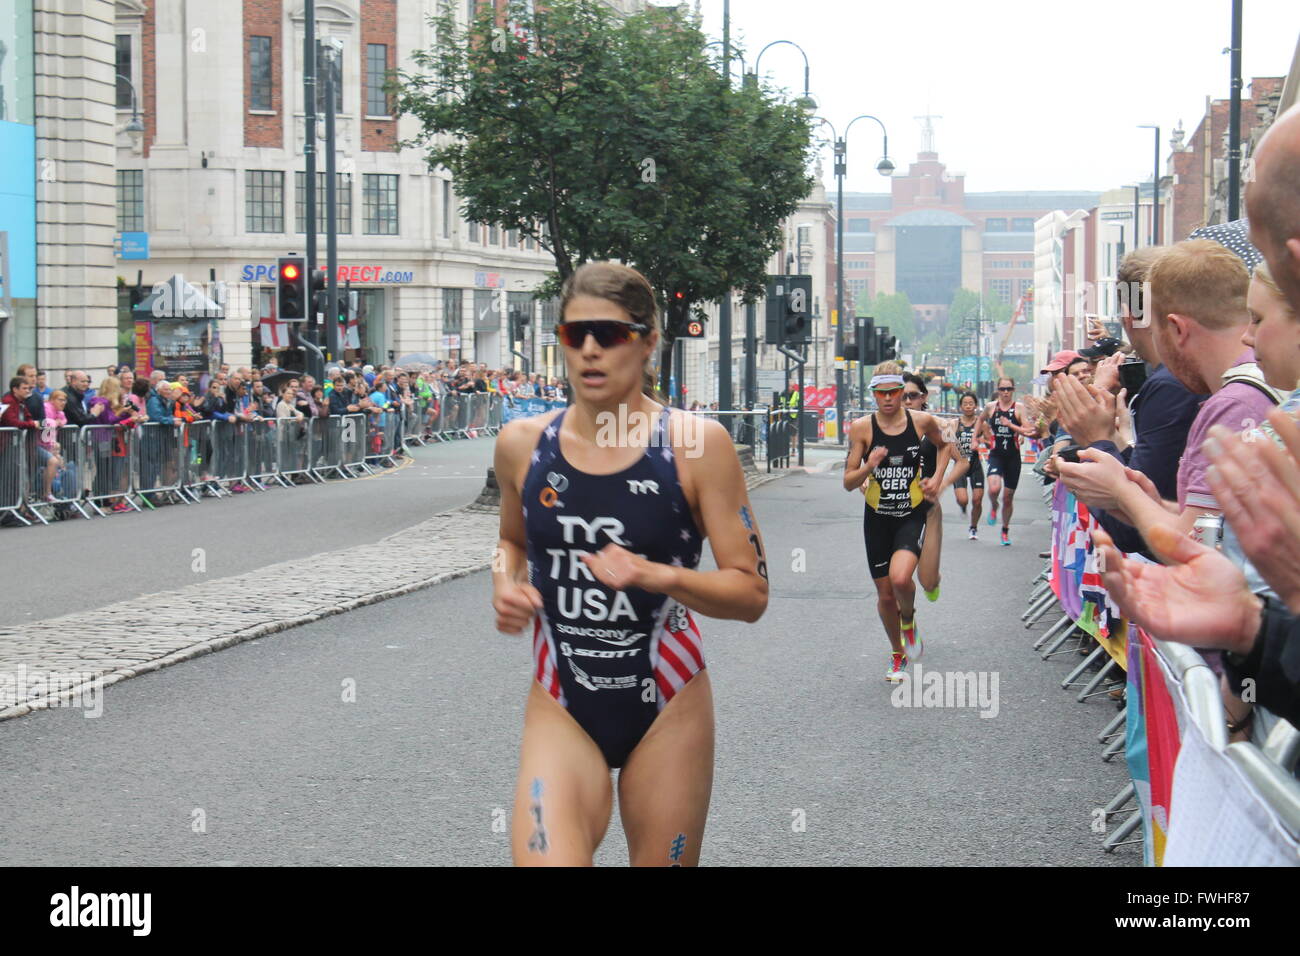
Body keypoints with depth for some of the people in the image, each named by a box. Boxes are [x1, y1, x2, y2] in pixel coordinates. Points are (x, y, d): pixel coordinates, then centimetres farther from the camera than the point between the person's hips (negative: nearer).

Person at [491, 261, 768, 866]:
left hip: (667, 708, -1)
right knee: (542, 857, -21)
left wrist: (658, 575, -24)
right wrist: (506, 587, 1)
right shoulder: (522, 444, 1)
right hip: (561, 707, 1)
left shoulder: (696, 444, -8)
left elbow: (751, 593, -8)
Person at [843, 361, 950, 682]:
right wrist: (869, 466, -26)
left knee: (900, 578, -26)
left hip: (913, 515, -1)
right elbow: (848, 482, -7)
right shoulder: (862, 428, -9)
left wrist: (936, 479, 5)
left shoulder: (922, 421, -6)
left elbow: (944, 445, 18)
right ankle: (898, 655, 33)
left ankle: (909, 620, 9)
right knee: (885, 595, 8)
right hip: (877, 518, 1)